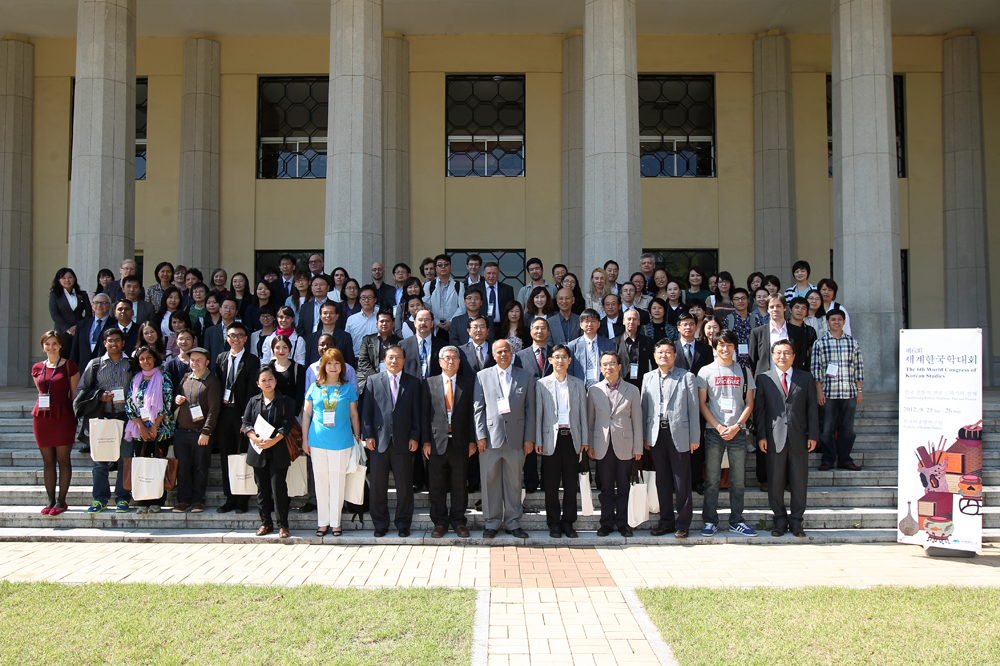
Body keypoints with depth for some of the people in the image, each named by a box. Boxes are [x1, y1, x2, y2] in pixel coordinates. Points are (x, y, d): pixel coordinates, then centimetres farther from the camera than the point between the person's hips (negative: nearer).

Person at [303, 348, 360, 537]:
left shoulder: (348, 388, 4)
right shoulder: (314, 387, 6)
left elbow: (354, 415, 8)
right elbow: (306, 414, 9)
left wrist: (357, 437, 4)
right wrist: (305, 440, 5)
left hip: (341, 442, -1)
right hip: (318, 441, 1)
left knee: (337, 481, 2)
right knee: (321, 481, 6)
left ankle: (335, 522, 13)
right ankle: (323, 522, 16)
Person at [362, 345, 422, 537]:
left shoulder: (413, 383, 9)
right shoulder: (373, 381, 9)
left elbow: (416, 413, 6)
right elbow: (366, 411, 6)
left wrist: (414, 437, -2)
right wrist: (368, 435, -3)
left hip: (403, 442, 0)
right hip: (378, 441, 0)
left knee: (404, 485, 4)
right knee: (377, 485, 5)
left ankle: (403, 524, 16)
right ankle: (380, 524, 17)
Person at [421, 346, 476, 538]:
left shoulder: (468, 384, 7)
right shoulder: (428, 384, 7)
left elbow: (472, 414, 5)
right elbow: (424, 414, 4)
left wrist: (472, 440, -2)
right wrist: (426, 441, -3)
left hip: (460, 442, 0)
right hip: (437, 441, 0)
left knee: (459, 485, 6)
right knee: (437, 486, 5)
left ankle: (458, 521, 18)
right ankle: (440, 522, 16)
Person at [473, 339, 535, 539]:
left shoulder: (525, 377, 9)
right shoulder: (483, 376, 9)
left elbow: (530, 409, 7)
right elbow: (479, 408, 6)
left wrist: (529, 438, 1)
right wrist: (480, 435, -3)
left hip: (516, 438, 1)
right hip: (491, 437, 0)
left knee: (514, 482, 6)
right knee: (490, 481, 3)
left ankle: (513, 522, 16)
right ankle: (491, 523, 14)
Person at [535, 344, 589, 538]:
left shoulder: (578, 384, 10)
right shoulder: (541, 384, 5)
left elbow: (583, 413, 10)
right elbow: (538, 414, 2)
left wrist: (585, 440, 5)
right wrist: (538, 441, -3)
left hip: (572, 438, 2)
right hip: (551, 438, -2)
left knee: (571, 483, 4)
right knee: (551, 484, 2)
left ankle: (568, 522, 15)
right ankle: (554, 523, 12)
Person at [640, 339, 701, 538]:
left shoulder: (687, 377, 2)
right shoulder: (648, 378, 12)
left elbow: (693, 409, 0)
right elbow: (644, 408, 12)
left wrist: (694, 438, -4)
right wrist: (644, 436, 7)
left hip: (679, 434, -3)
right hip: (656, 434, 3)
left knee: (682, 482, 0)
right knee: (662, 481, 9)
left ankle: (682, 523, 10)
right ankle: (666, 521, 19)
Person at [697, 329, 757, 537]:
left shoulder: (744, 371, 10)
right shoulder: (706, 371, 5)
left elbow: (749, 403, 7)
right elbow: (702, 403, 2)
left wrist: (737, 426, -7)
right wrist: (719, 427, -8)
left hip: (738, 432, 2)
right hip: (714, 431, -1)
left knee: (738, 479, 4)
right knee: (712, 479, 0)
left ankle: (736, 521, 12)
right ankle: (710, 521, 7)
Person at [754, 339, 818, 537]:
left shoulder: (805, 378, 9)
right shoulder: (763, 378, 5)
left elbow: (812, 408, 7)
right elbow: (759, 408, 3)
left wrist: (813, 435, 0)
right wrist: (761, 436, -4)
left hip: (799, 438, 1)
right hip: (774, 438, -1)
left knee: (799, 481, 6)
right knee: (775, 481, 2)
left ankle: (796, 520, 17)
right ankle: (780, 519, 15)